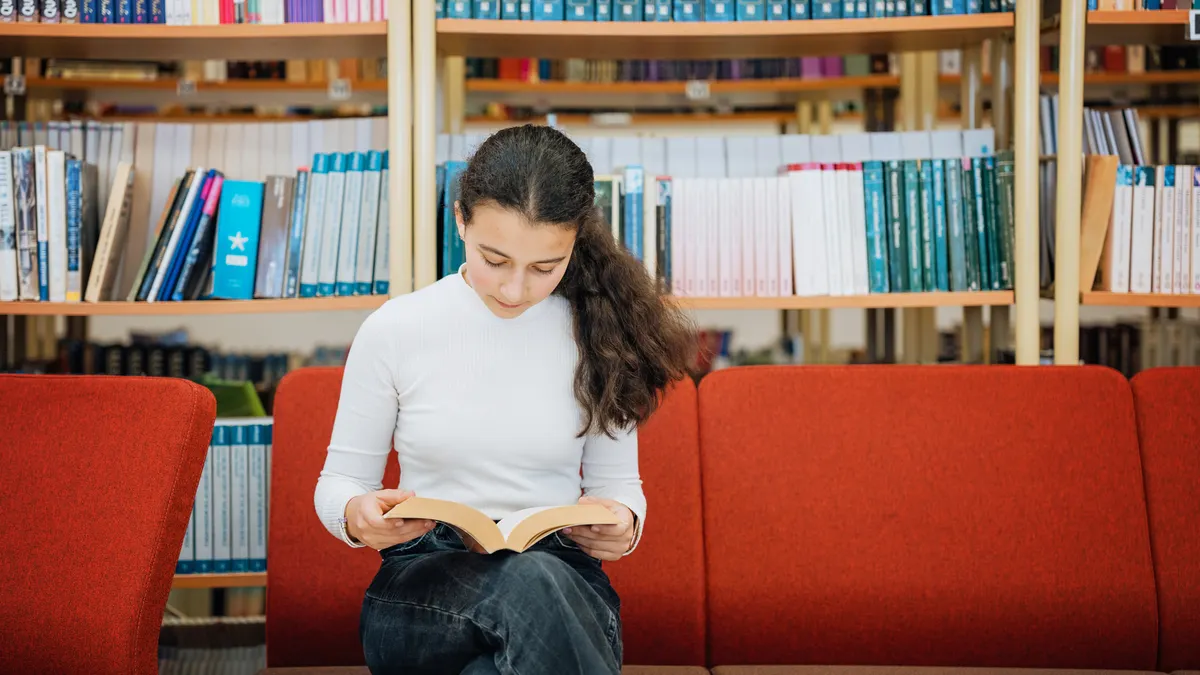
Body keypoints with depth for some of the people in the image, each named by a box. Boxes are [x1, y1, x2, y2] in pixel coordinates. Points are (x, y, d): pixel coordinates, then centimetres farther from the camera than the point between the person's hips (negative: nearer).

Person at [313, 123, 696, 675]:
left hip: (563, 578, 1)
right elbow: (339, 480, 10)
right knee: (530, 585, -39)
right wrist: (357, 516, -15)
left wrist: (621, 524, -10)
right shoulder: (393, 331, 1)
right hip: (422, 584, -1)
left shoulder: (596, 336, 4)